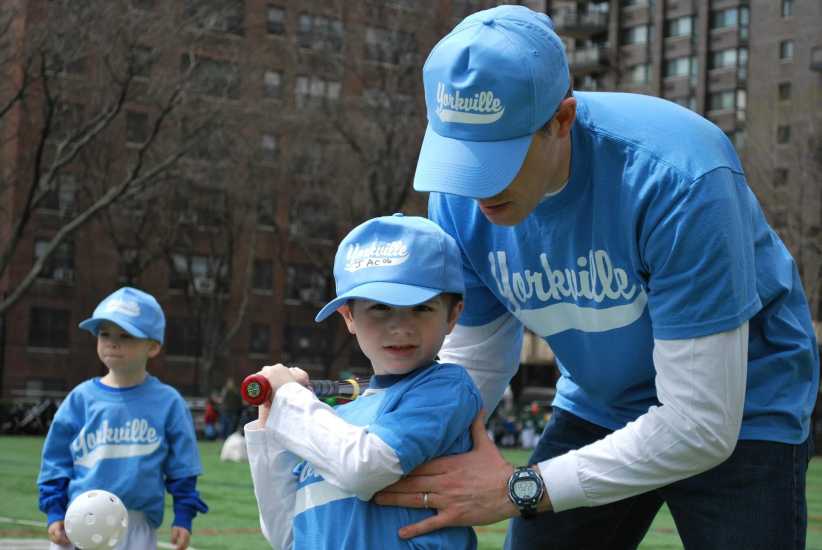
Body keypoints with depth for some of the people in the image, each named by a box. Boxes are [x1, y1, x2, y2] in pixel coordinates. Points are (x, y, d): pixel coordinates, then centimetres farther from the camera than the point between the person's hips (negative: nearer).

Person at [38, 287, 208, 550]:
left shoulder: (167, 402, -1)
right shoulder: (81, 399, 1)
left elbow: (182, 467, 4)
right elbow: (57, 459, 6)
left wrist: (183, 517, 0)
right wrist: (55, 512, -1)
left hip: (136, 528, -1)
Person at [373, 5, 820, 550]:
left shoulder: (679, 178, -34)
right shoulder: (460, 199, -16)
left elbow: (701, 427, -33)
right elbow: (474, 362, -2)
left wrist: (520, 488, -33)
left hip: (743, 413, -4)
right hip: (595, 408, 5)